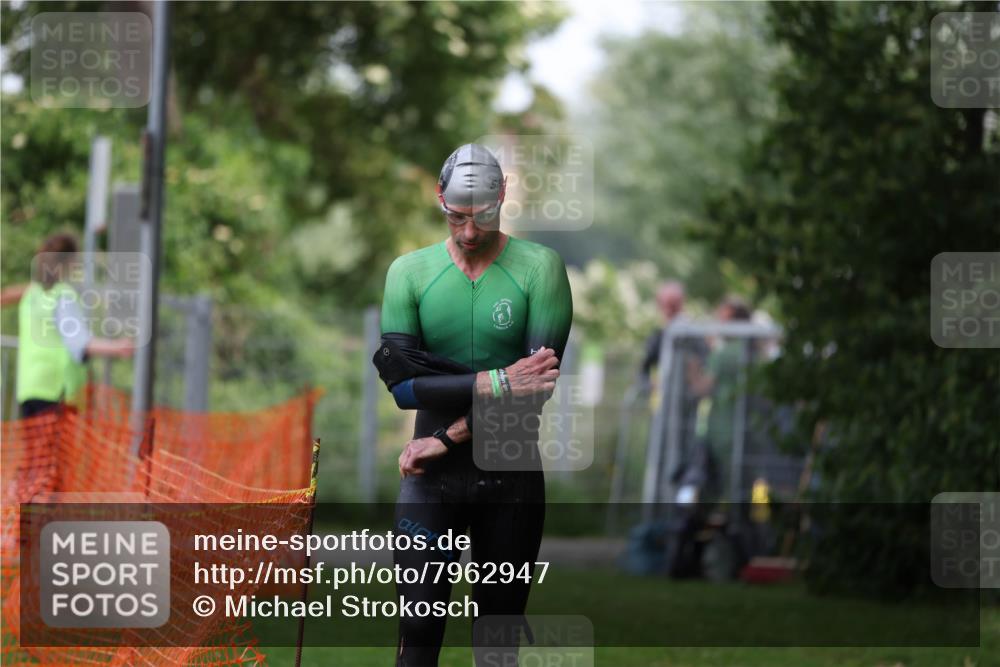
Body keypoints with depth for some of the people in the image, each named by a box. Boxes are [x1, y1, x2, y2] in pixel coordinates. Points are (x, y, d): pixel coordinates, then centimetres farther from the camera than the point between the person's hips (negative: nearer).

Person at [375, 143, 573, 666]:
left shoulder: (539, 267, -3)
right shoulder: (411, 271, 3)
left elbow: (540, 383, -12)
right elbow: (402, 382, -9)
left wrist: (447, 439, -12)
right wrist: (497, 382, -19)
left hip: (510, 474, -1)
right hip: (432, 475, 1)